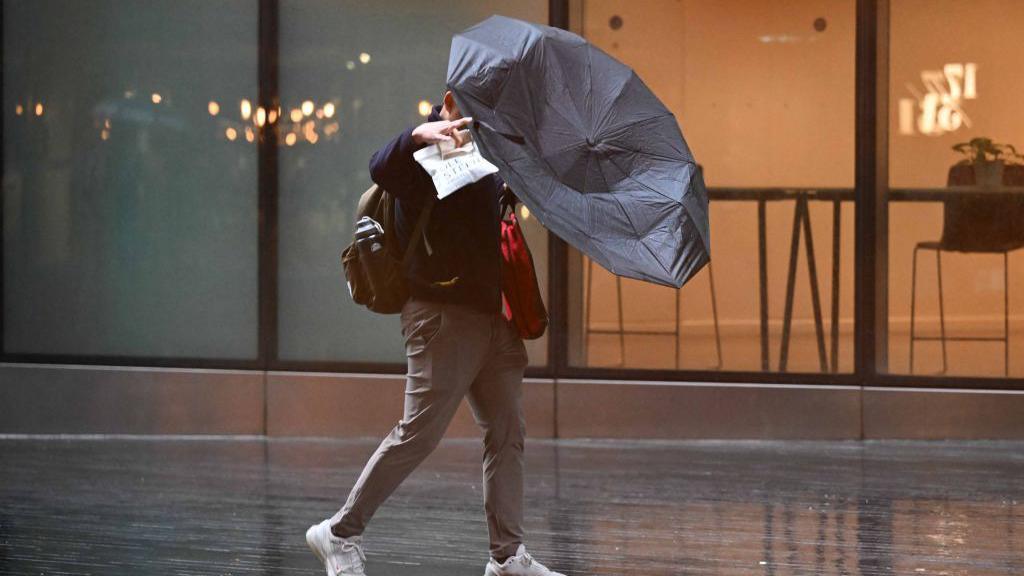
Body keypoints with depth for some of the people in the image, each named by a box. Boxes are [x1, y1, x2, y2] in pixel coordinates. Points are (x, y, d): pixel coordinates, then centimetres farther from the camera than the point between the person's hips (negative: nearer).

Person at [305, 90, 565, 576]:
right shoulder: (427, 152, -8)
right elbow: (382, 170, -31)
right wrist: (418, 135, -48)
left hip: (491, 314, 9)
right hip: (443, 315, -9)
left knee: (507, 432, 6)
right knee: (419, 432, -9)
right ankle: (340, 533, 1)